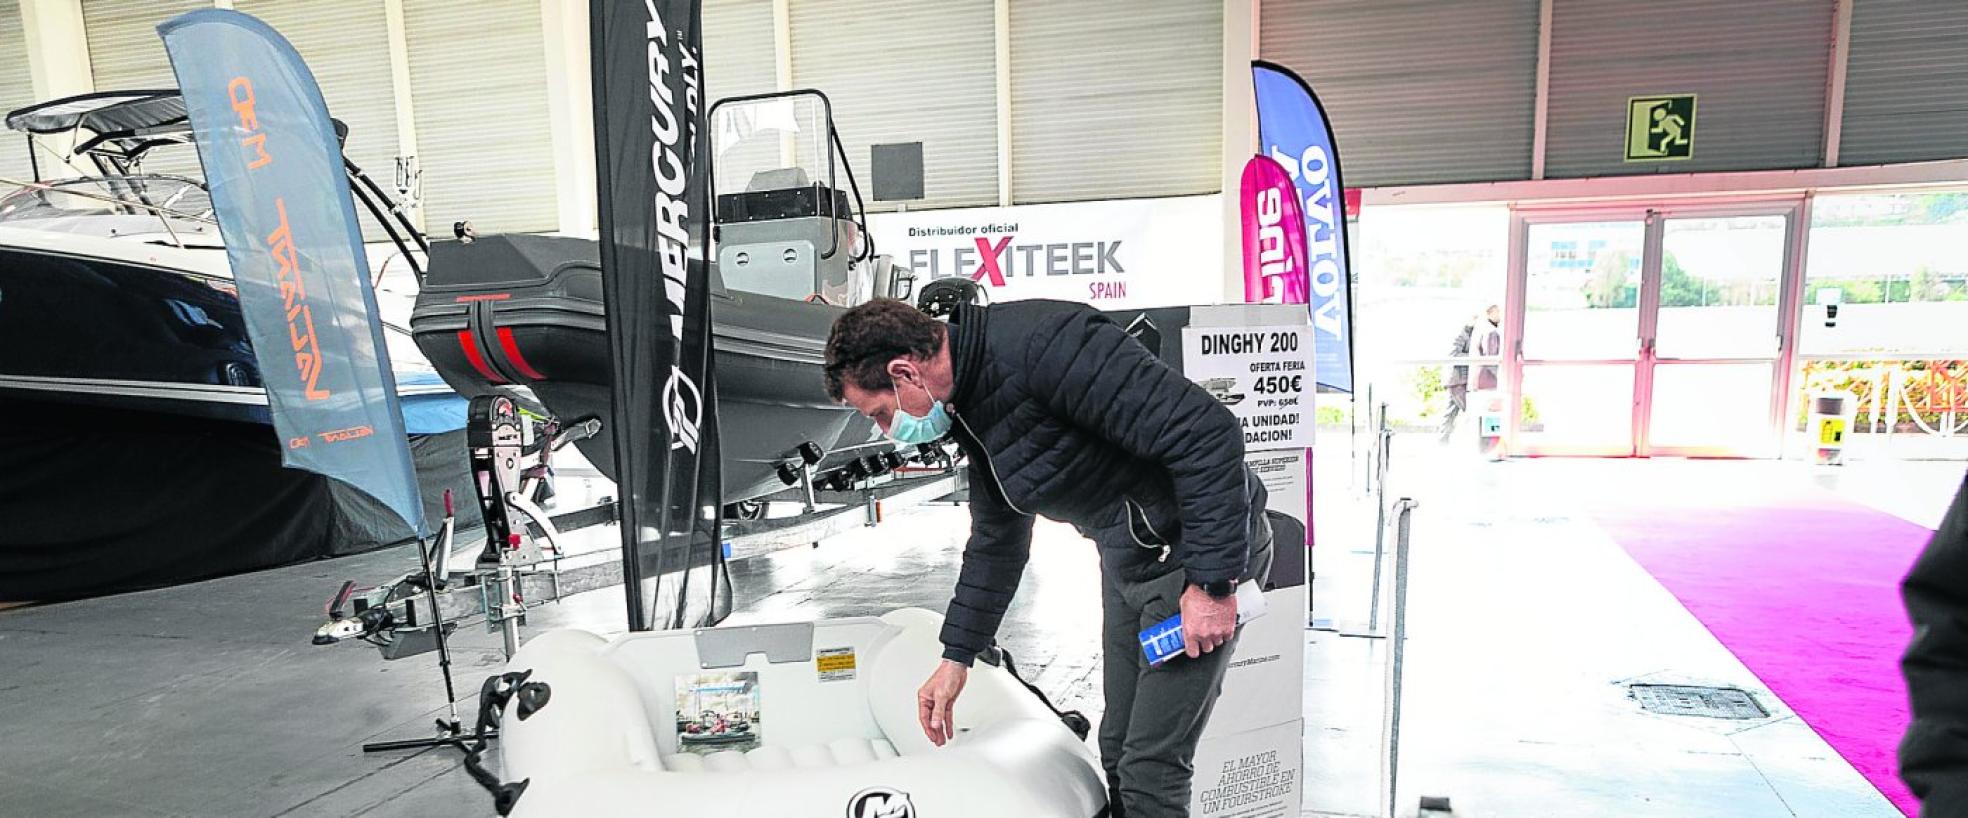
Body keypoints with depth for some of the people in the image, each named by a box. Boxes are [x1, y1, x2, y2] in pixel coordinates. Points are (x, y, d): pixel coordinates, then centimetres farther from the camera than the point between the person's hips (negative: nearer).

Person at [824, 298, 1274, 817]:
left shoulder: (1042, 344, -27)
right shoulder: (970, 408, 4)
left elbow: (1209, 432, -29)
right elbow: (996, 542, 15)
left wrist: (1213, 583, -25)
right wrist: (956, 658, 17)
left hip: (1199, 551, -9)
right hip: (1126, 559, 9)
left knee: (1150, 768, -3)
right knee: (1118, 752, 17)